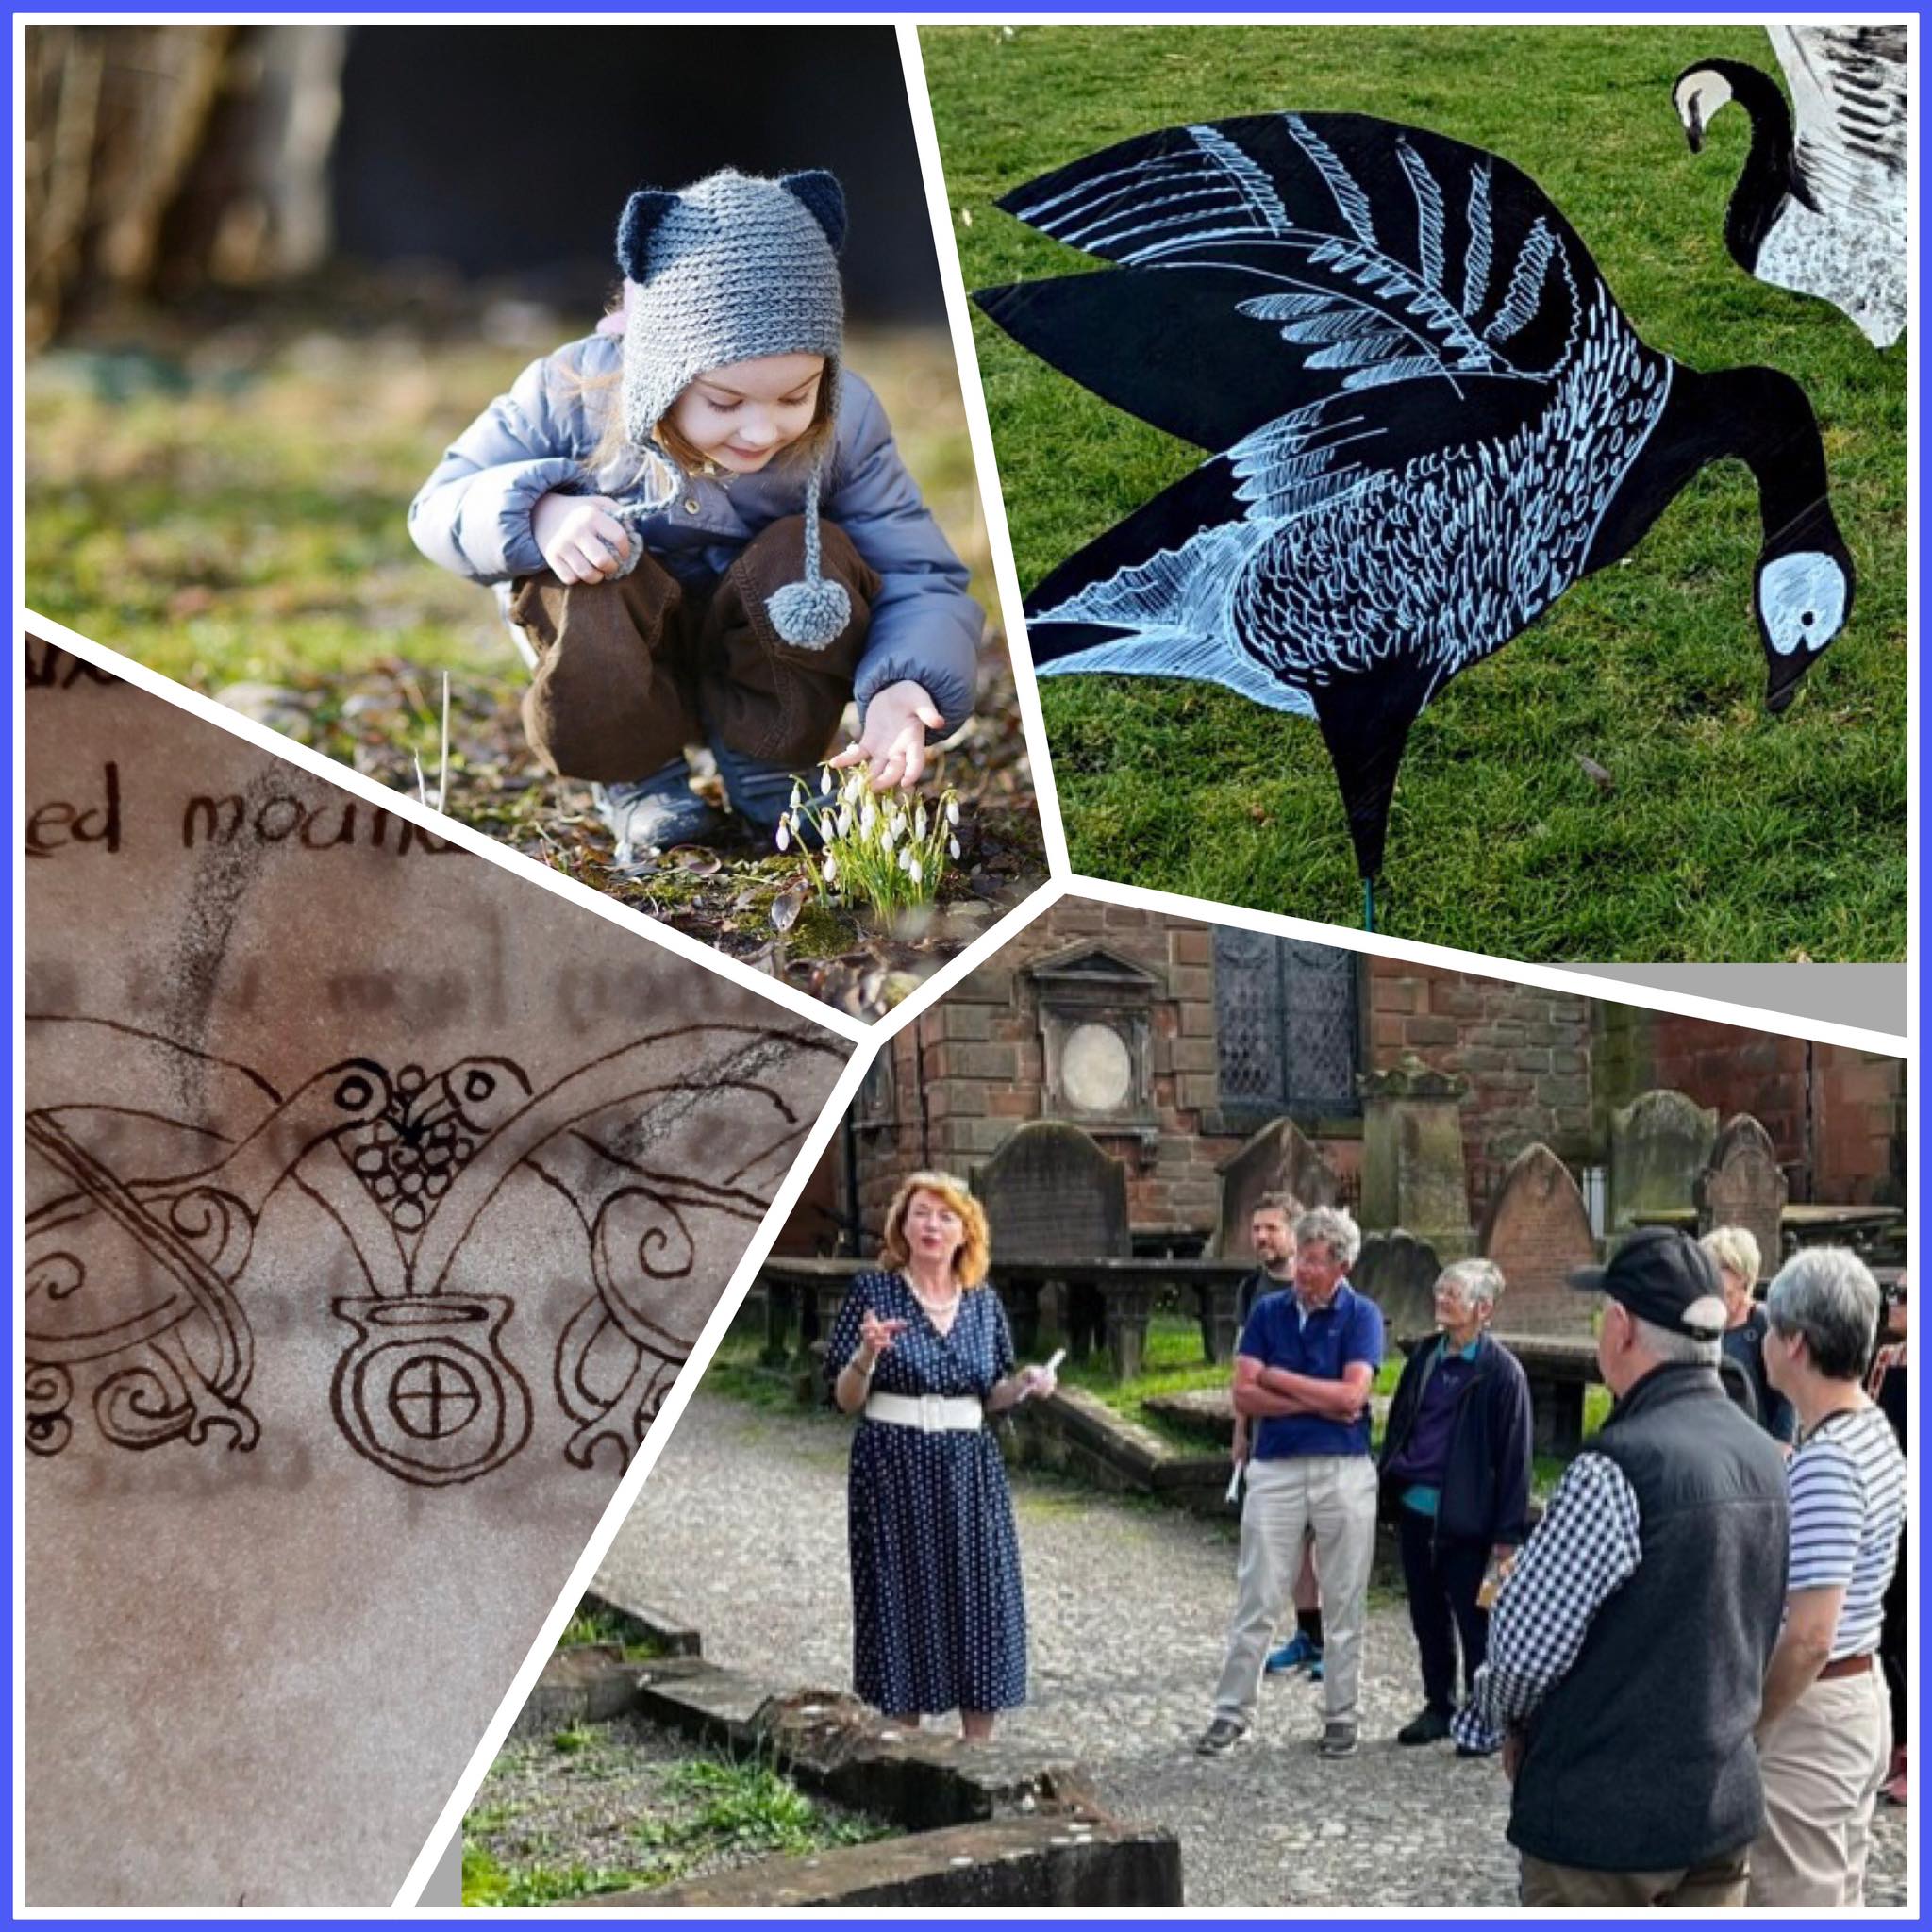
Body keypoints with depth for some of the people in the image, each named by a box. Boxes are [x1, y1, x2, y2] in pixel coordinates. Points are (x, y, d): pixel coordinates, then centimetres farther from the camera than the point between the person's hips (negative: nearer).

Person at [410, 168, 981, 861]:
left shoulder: (843, 421, -22)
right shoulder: (573, 395, -24)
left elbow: (924, 579, -22)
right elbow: (438, 507, -16)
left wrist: (901, 686, -45)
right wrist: (538, 513, -40)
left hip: (760, 649, 1)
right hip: (617, 669, -1)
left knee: (817, 557, -30)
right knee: (580, 595, -35)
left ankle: (764, 765, -3)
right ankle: (640, 778, -4)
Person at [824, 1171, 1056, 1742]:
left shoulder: (984, 1302, 8)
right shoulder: (873, 1292, -3)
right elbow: (846, 1399, -4)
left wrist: (1022, 1385, -5)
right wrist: (867, 1355, -22)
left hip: (969, 1469, 4)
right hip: (894, 1468, -3)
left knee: (980, 1601, 3)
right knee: (902, 1600, 1)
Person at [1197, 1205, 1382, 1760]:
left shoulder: (1361, 1315, -2)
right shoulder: (1268, 1312, 4)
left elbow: (1352, 1394, -15)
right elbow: (1244, 1396, -5)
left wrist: (1279, 1378, -8)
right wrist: (1317, 1402, -12)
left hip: (1345, 1470, -1)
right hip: (1275, 1469, 1)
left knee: (1344, 1603, 7)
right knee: (1255, 1599, 4)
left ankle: (1341, 1714, 18)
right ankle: (1233, 1711, 11)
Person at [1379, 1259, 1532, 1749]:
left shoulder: (1502, 1371, -11)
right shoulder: (1425, 1357, 8)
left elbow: (1514, 1455, -11)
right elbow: (1398, 1422, 18)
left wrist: (1507, 1534, -13)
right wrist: (1389, 1483, 12)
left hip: (1465, 1519, -6)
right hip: (1415, 1508, 6)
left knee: (1475, 1622, 4)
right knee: (1428, 1616, 15)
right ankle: (1438, 1705, 28)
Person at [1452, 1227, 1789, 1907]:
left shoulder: (1620, 1467, -21)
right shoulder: (1763, 1456, 3)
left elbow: (1524, 1642, -15)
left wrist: (1510, 1720, 5)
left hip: (1605, 1815, -7)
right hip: (1725, 1801, 7)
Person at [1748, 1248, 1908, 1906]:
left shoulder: (1826, 1461, -23)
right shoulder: (1876, 1433, 7)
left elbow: (1808, 1637, -26)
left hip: (1810, 1710, -10)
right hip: (1864, 1697, 10)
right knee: (1838, 1904, 17)